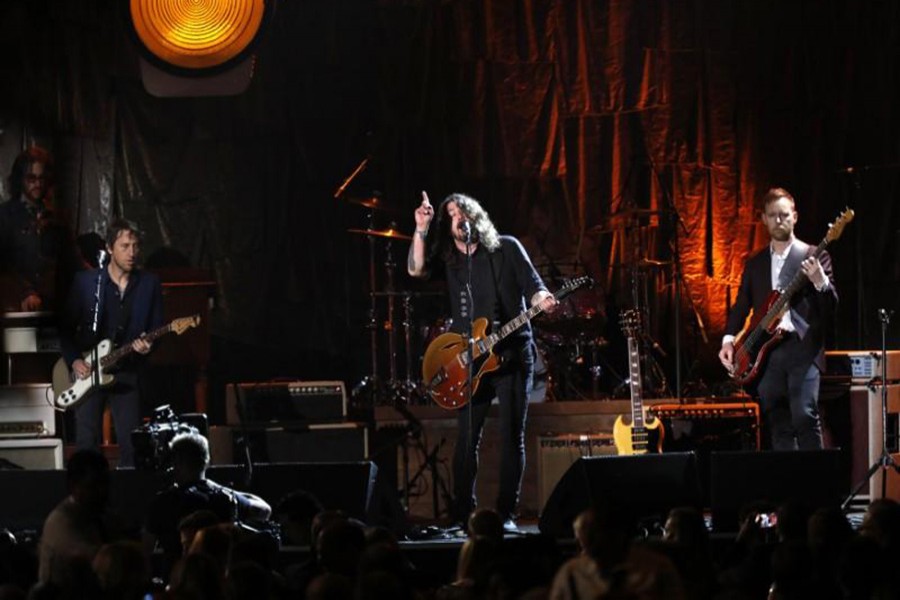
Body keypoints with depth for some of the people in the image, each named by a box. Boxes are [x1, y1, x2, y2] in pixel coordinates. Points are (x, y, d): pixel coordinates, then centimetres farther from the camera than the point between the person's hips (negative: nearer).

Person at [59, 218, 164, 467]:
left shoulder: (149, 284, 3)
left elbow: (157, 328, 7)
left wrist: (148, 345, -14)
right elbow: (66, 327, 4)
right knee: (86, 444, -4)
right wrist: (74, 361, -8)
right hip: (86, 372, -1)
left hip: (127, 373, 1)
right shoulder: (85, 281, -1)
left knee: (131, 444, -4)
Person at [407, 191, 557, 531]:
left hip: (512, 352, -2)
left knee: (512, 435, -3)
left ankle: (506, 513, 1)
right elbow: (416, 270, -7)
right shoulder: (448, 258, 10)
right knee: (467, 437, -2)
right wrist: (421, 230, -16)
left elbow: (532, 284, -1)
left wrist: (541, 299, -23)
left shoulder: (506, 248, 5)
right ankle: (463, 513, 4)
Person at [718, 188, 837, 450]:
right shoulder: (755, 263, 18)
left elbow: (831, 306, -1)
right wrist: (729, 338, 2)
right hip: (766, 351, 4)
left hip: (802, 347, -4)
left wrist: (820, 282, -22)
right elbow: (741, 305, 18)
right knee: (778, 425, 4)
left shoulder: (814, 256, 5)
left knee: (804, 417, -16)